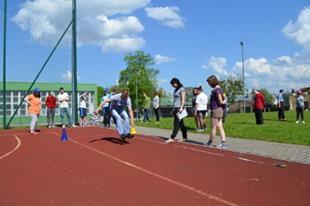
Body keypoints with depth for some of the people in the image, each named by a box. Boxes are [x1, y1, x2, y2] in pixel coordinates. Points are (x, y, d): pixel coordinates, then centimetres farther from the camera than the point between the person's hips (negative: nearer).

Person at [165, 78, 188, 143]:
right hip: (175, 108, 9)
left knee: (176, 123, -10)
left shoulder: (182, 89, -6)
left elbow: (183, 99, -14)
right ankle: (185, 138, 13)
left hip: (179, 108, -9)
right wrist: (173, 109, 17)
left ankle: (172, 138, -12)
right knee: (181, 124, 9)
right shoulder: (175, 90, 18)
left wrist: (181, 108, -22)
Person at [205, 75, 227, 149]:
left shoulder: (216, 89, -17)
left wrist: (223, 102, 1)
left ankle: (210, 143, 17)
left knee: (213, 127, 4)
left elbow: (220, 101, -17)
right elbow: (222, 100, 16)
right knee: (220, 127, 8)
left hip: (215, 110, -9)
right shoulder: (219, 88, 13)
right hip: (219, 110, 9)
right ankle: (223, 143, 9)